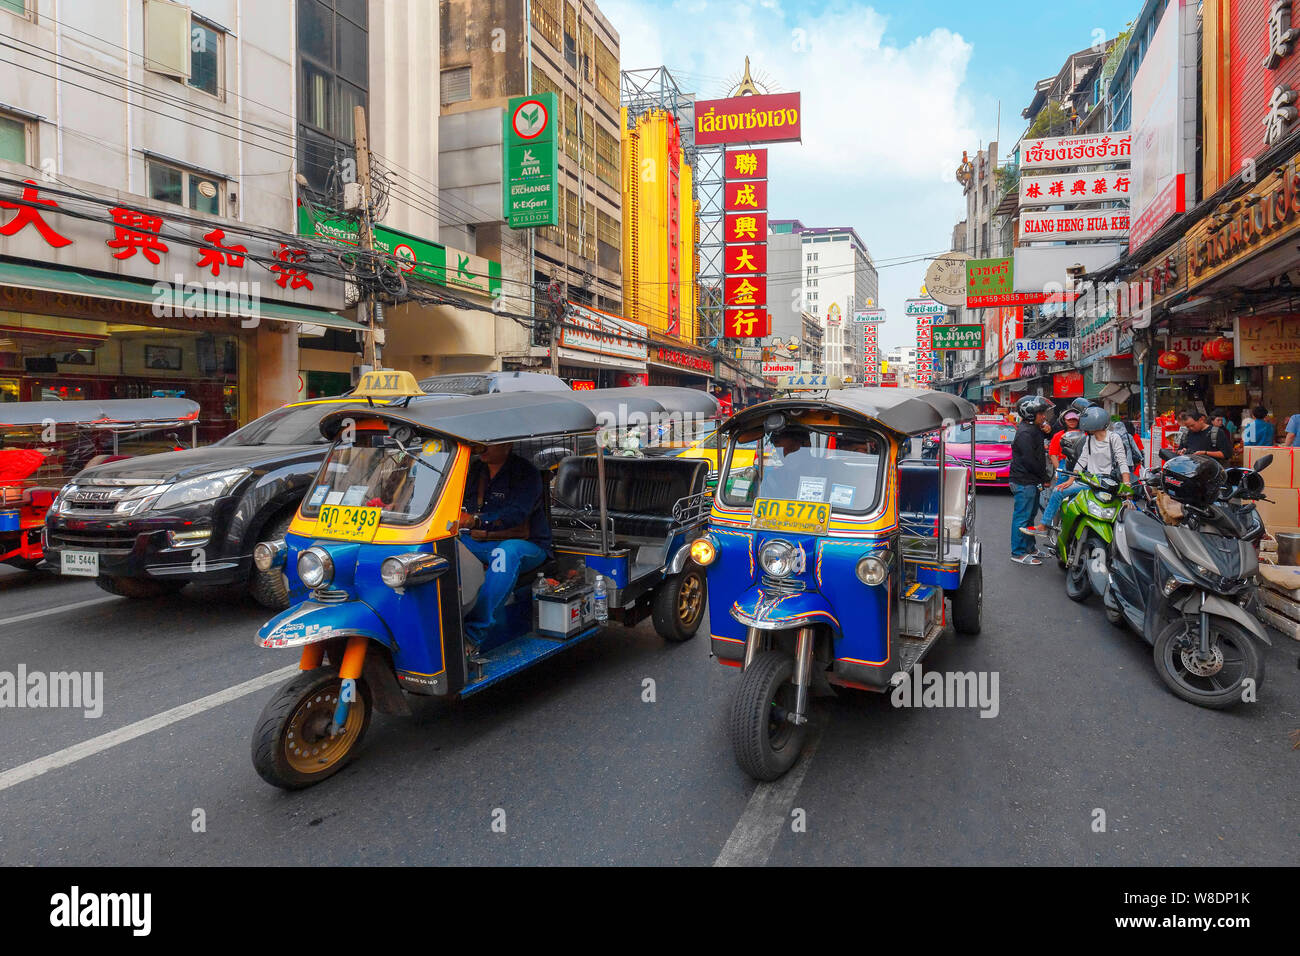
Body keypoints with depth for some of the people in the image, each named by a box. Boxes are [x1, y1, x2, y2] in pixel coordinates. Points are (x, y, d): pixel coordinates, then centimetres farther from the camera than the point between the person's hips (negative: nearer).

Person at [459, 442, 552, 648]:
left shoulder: (526, 474, -9)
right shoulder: (474, 468, 10)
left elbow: (515, 514, -24)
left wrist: (476, 521, -39)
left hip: (525, 545, -6)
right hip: (480, 543, 6)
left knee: (506, 552, -38)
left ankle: (475, 629, -45)